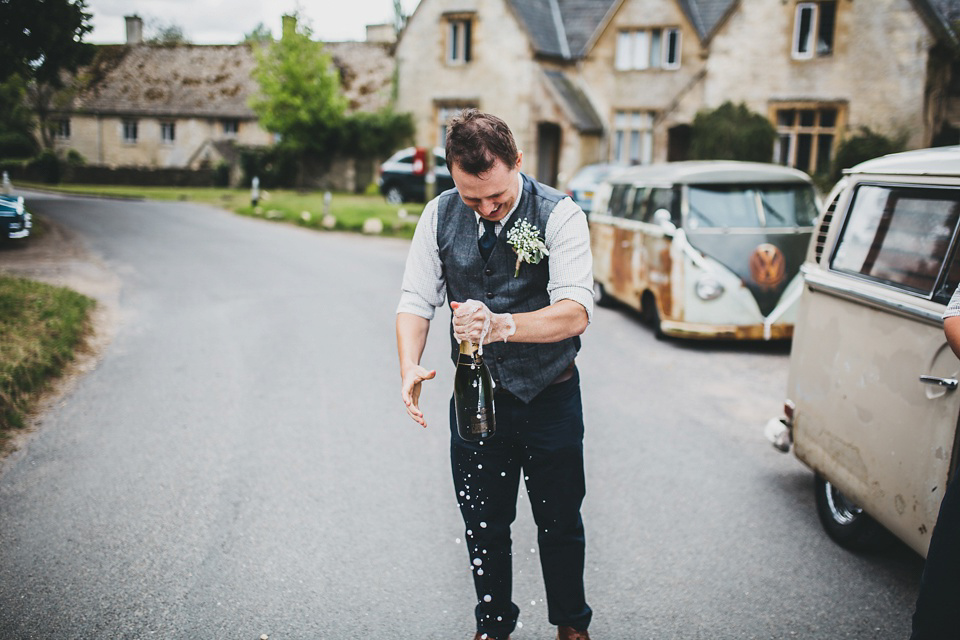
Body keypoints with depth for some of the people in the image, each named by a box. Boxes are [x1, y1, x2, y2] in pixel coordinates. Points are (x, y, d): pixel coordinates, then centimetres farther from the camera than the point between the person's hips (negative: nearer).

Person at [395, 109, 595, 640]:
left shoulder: (558, 215, -15)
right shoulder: (439, 215, -4)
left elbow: (575, 312, -25)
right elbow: (416, 300, -2)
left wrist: (500, 325, -41)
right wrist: (410, 366, -21)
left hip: (550, 398, -2)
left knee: (560, 524, 13)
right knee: (483, 525, 14)